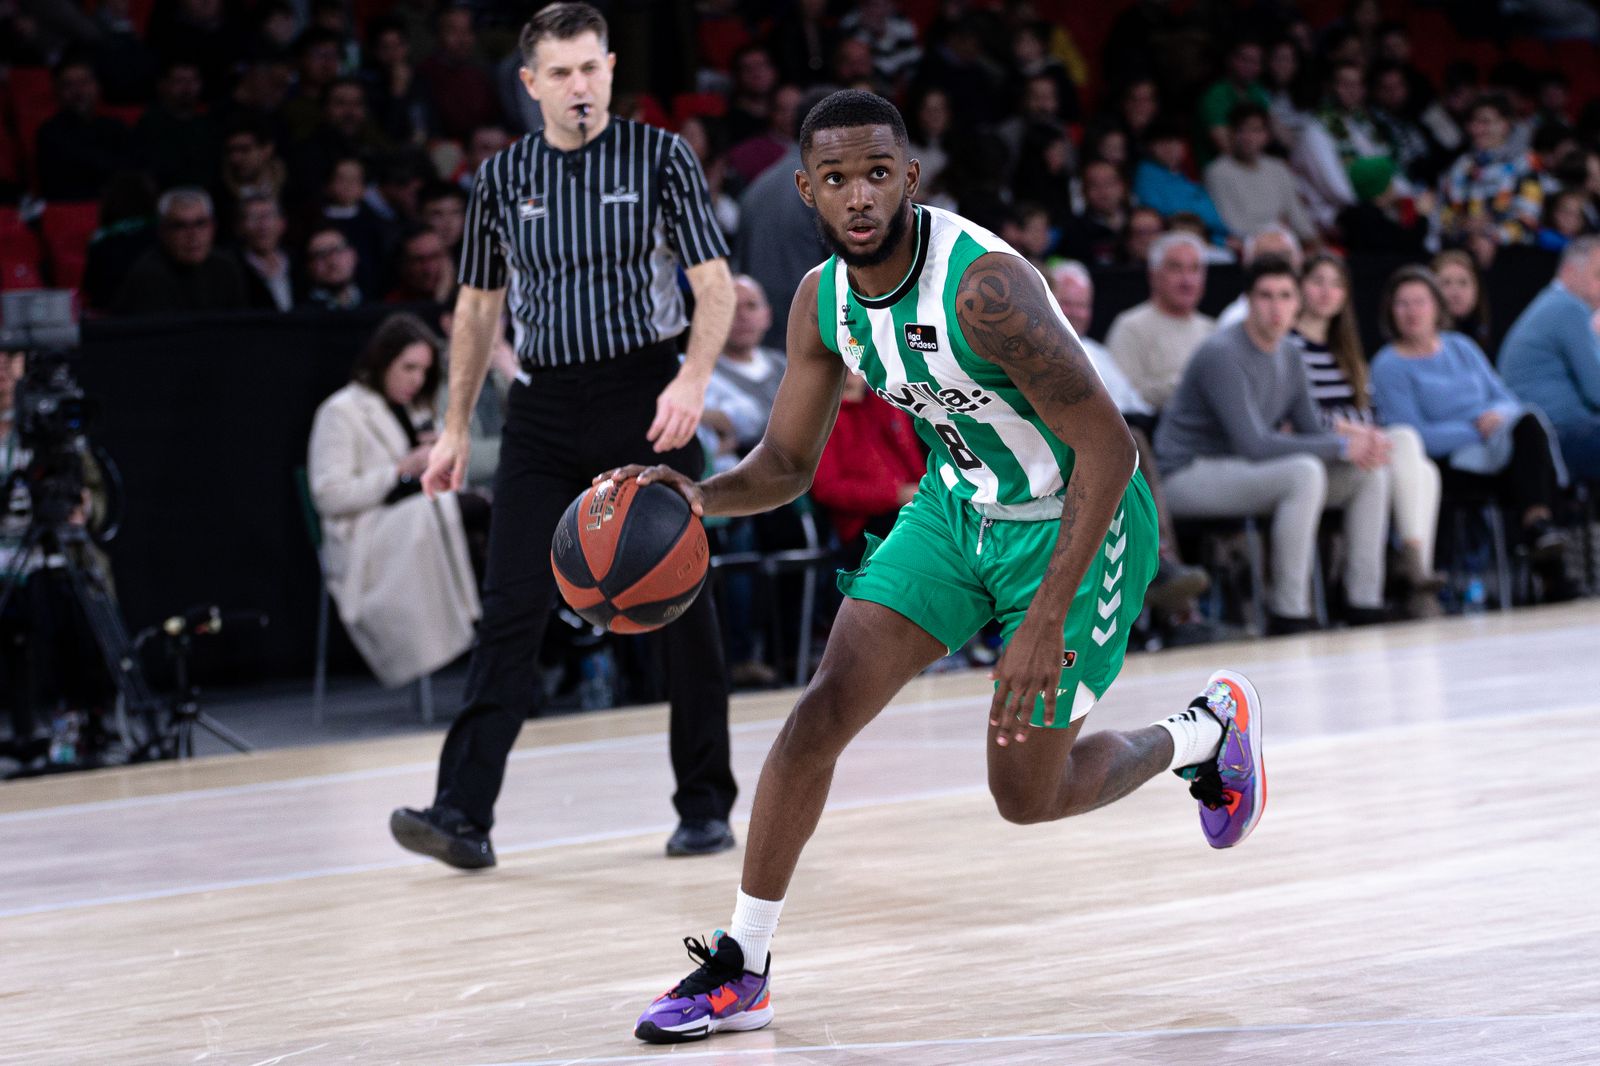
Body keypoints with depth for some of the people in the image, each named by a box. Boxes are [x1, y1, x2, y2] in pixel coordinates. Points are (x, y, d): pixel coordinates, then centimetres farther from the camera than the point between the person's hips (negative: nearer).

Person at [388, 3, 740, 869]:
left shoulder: (659, 157, -2)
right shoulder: (502, 178, 7)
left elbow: (714, 283, -6)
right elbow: (479, 306, 15)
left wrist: (693, 380, -23)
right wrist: (456, 428, 12)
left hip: (646, 404, -2)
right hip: (544, 409, 2)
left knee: (680, 607, 3)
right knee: (511, 611, -6)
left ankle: (706, 808, 14)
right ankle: (463, 814, -11)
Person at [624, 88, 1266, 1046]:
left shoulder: (984, 284, -32)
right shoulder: (823, 301, -9)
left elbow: (1108, 445, -32)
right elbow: (788, 464, 2)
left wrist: (1046, 621, -35)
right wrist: (700, 495, -21)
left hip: (1076, 521, -6)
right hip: (958, 505, 6)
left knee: (1028, 796, 2)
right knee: (822, 713, -8)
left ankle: (1208, 729, 31)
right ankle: (741, 971, 1)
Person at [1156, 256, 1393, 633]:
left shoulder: (1289, 357, 9)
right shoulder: (1222, 354, -20)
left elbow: (1312, 432, 12)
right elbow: (1253, 444, -27)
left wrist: (1351, 434, -13)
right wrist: (1341, 446, -24)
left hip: (1241, 471, 9)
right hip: (1189, 472, -9)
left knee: (1372, 471, -1)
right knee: (1305, 472, -34)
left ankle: (1365, 605, -1)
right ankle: (1289, 613, -31)